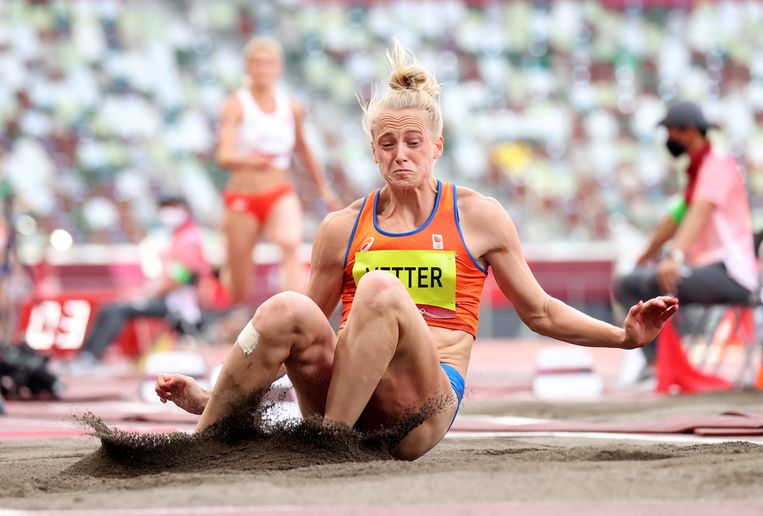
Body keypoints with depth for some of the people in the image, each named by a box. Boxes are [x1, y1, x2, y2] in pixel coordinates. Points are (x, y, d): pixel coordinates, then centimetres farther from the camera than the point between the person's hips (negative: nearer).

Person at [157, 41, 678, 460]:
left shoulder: (478, 216, 11)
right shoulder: (343, 228, 14)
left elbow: (540, 312, 20)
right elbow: (295, 334, 21)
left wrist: (626, 335, 6)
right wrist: (208, 393, 12)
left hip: (426, 402, -2)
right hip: (336, 396, 2)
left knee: (381, 289, -31)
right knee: (287, 311, -31)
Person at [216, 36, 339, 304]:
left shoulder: (292, 108, 6)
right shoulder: (236, 105, -6)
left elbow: (303, 149, 25)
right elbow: (224, 156, -20)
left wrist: (324, 189, 32)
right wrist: (251, 160, -41)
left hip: (280, 195, 1)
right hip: (242, 198, -1)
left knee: (291, 245, -31)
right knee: (240, 290, 5)